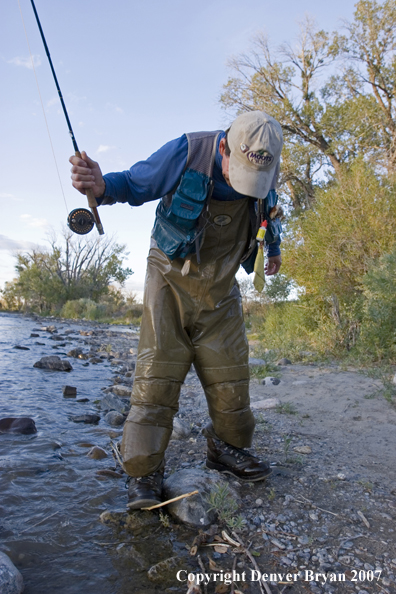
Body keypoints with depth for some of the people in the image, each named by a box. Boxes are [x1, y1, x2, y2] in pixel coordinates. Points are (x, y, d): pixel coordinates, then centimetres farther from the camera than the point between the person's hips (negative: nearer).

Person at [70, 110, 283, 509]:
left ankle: (227, 450, 27)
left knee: (230, 373, 4)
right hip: (172, 279, -3)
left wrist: (274, 246, 29)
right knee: (157, 373, -11)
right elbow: (134, 184, -8)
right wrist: (101, 186, -29)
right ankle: (144, 472, 0)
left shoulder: (267, 170, -3)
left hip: (220, 289, 4)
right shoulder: (185, 154, -18)